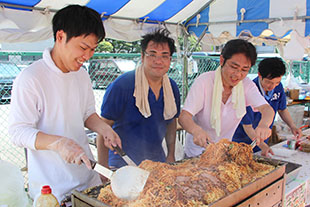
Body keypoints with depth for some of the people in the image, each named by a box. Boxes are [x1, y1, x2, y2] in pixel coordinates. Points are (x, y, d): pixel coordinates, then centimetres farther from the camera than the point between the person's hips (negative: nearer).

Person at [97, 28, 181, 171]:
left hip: (157, 160, 6)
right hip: (122, 164, -5)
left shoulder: (172, 87, 0)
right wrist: (104, 170, -18)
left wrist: (171, 155, 9)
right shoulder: (122, 85, -20)